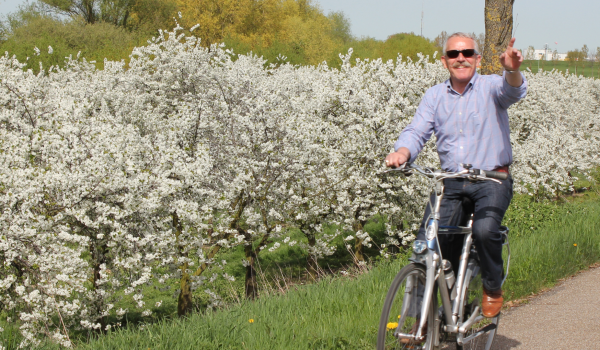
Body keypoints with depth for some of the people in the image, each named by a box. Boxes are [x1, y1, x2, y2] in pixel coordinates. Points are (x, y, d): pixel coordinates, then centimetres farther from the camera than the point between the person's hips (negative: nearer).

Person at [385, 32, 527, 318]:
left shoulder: (491, 87, 0)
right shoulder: (435, 96, 9)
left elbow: (513, 91, -21)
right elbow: (417, 131, 0)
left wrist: (512, 70, -46)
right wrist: (402, 152, -24)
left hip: (492, 180, -3)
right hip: (451, 182, 3)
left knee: (484, 229, -31)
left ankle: (493, 288, -1)